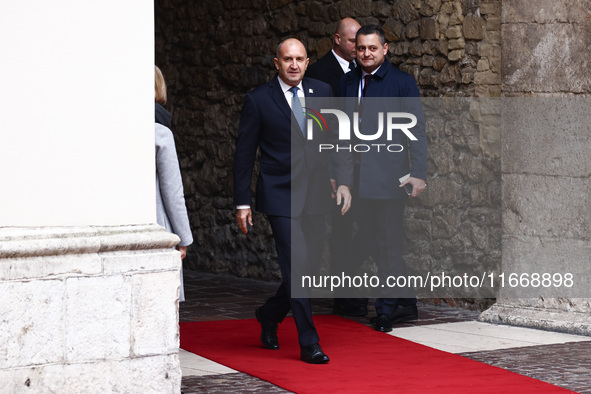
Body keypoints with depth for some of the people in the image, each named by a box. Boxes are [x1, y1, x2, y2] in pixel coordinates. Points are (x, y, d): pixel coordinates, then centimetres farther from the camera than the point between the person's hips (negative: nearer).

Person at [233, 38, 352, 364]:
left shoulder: (322, 92, 8)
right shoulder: (258, 100, -3)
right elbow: (244, 154, 0)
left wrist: (343, 181, -1)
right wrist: (242, 203, -2)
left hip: (314, 194, 5)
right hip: (280, 196, -5)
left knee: (310, 263, 10)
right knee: (296, 267, -10)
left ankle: (269, 315, 34)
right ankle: (309, 344, -5)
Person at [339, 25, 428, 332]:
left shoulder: (402, 82, -4)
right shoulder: (348, 82, 11)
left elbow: (416, 130, -5)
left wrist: (418, 173, -12)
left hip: (389, 177, -6)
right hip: (360, 177, 6)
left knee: (388, 245, -3)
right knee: (373, 242, 9)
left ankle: (387, 309, 7)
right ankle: (406, 304, 20)